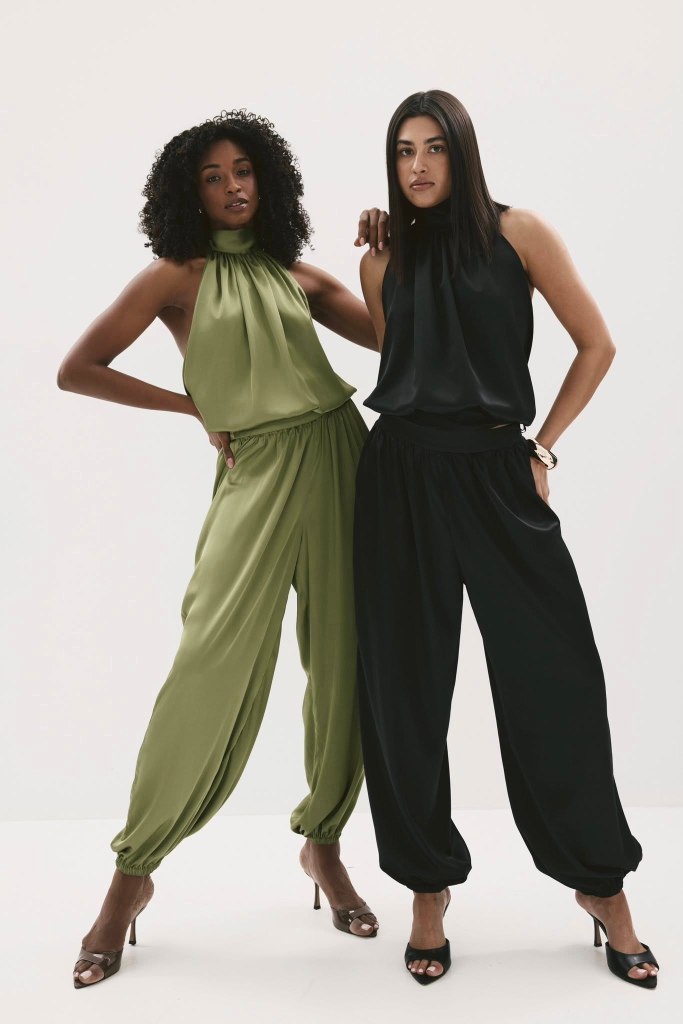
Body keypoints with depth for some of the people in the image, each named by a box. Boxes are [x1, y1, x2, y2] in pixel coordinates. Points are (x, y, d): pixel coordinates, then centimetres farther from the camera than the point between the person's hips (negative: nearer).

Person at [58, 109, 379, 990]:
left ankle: (323, 842, 24)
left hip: (339, 461, 4)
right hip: (255, 473, -4)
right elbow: (77, 371, 2)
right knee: (212, 668, -10)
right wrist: (197, 407, 3)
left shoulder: (300, 277, 16)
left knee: (344, 661, 4)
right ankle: (133, 872, 6)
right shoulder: (176, 277, 7)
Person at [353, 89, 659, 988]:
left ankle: (601, 886, 17)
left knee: (556, 674, -3)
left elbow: (596, 345, 4)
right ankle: (429, 892, 19)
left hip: (497, 473, -2)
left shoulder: (518, 233, 2)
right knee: (408, 685, 4)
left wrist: (543, 446, 0)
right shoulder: (384, 260, 11)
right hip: (403, 476, 3)